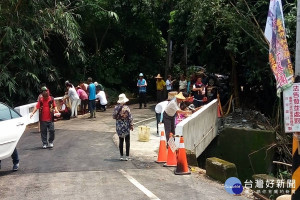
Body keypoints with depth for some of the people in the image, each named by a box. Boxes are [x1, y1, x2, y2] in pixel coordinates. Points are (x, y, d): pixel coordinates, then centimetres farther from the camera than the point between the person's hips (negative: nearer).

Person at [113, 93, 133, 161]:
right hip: (126, 126, -4)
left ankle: (121, 156, 16)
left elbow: (114, 116, 3)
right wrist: (131, 125, -1)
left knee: (121, 141, 13)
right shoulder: (126, 108, -16)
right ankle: (127, 156, 8)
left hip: (119, 127, 4)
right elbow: (130, 118, -12)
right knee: (127, 141, 7)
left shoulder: (116, 107, -5)